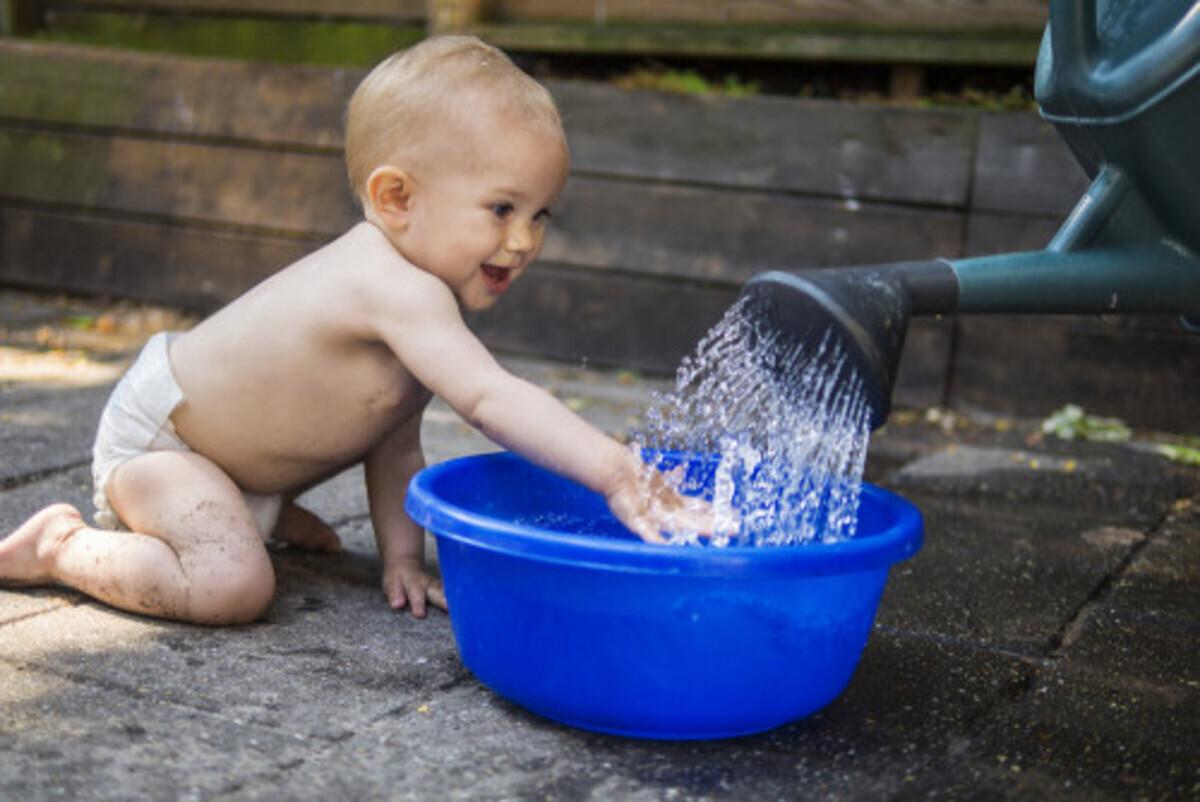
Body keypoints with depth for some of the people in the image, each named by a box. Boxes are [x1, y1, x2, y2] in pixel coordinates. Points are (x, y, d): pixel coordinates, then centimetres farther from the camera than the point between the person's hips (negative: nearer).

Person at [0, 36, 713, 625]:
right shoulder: (401, 290, -35)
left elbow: (395, 444, 1)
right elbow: (490, 399, -47)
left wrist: (403, 559, -4)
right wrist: (617, 474, -52)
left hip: (212, 407, 10)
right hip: (154, 435, -10)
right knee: (235, 586, -27)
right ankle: (62, 545, -7)